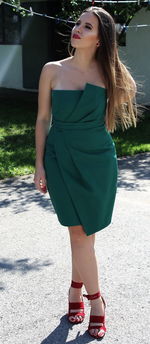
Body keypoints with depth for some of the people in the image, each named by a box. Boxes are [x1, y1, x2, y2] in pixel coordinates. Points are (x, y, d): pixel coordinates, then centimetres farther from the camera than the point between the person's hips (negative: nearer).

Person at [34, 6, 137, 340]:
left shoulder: (109, 74, -1)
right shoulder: (53, 70, -2)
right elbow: (43, 119, 2)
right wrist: (39, 164, 0)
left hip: (98, 159, 1)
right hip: (62, 159, -1)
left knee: (84, 231, 7)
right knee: (80, 232, -1)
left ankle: (75, 290, 29)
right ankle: (96, 300, 16)